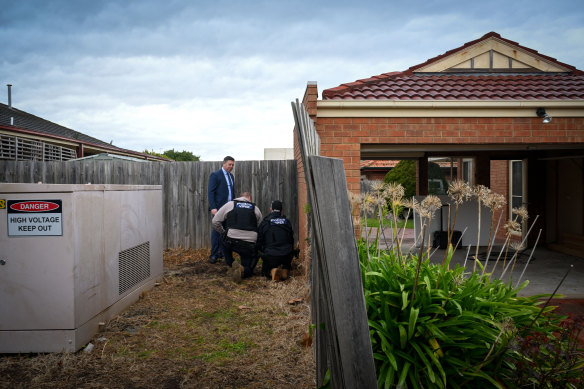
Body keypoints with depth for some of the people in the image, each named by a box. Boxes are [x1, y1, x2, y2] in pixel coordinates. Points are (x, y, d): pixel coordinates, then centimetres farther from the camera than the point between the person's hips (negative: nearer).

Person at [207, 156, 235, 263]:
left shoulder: (231, 176, 18)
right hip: (218, 208, -6)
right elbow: (211, 193, -10)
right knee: (216, 230, -4)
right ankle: (213, 255, 2)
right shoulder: (215, 175, -5)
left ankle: (222, 253, 15)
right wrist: (213, 208, -18)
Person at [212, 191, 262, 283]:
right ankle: (242, 270, -19)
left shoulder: (230, 204, 12)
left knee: (226, 243, 36)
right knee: (248, 269, 16)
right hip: (249, 244, 0)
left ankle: (231, 264, 17)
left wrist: (223, 233, 24)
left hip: (231, 241, 0)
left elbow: (215, 221, 10)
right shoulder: (255, 208, 16)